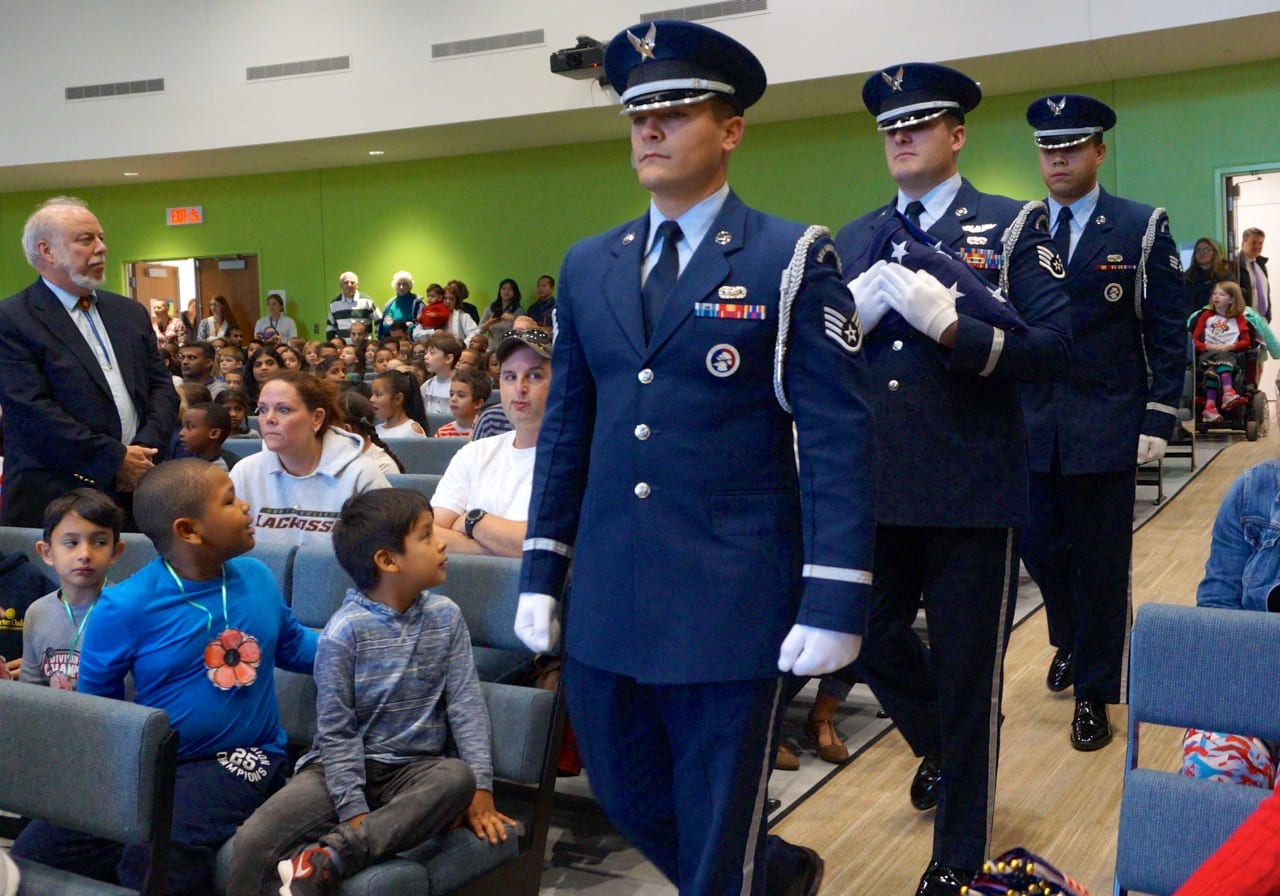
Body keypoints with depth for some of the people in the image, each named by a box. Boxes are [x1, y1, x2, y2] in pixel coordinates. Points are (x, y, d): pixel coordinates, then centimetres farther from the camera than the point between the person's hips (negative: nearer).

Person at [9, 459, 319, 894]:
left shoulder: (257, 578, 1)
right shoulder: (126, 607, -11)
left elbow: (292, 645, 18)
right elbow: (96, 700, 2)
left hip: (236, 759, -1)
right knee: (35, 857, -7)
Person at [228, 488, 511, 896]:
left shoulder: (445, 617, 1)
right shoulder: (344, 631, -10)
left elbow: (465, 703, -1)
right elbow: (336, 732, -9)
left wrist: (480, 789, -10)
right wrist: (353, 812, -17)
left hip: (416, 771, 3)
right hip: (346, 767, -3)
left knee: (459, 778, -33)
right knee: (252, 842, -26)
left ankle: (330, 858, -35)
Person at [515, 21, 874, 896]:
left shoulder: (793, 259, -6)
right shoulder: (587, 267, 9)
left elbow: (839, 439, -10)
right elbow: (566, 429, 12)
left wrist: (834, 602, -15)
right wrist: (541, 575, 10)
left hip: (733, 598, -5)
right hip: (607, 597, 6)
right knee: (631, 798, 19)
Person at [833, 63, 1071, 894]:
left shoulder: (1014, 226, -2)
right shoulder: (852, 240, 11)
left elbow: (1053, 351, -11)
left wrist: (947, 323, -23)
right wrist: (852, 315, -10)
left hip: (972, 489, -4)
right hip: (874, 485, 4)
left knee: (969, 670, 7)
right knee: (871, 641, 14)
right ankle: (941, 744, 47)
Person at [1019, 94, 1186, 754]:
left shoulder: (1142, 228, -2)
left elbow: (1167, 335, -3)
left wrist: (1158, 422, -9)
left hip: (1106, 427, -3)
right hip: (1032, 425, 3)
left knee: (1101, 564, 5)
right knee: (1040, 547, 12)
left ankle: (1093, 692, 20)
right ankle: (1072, 639, 42)